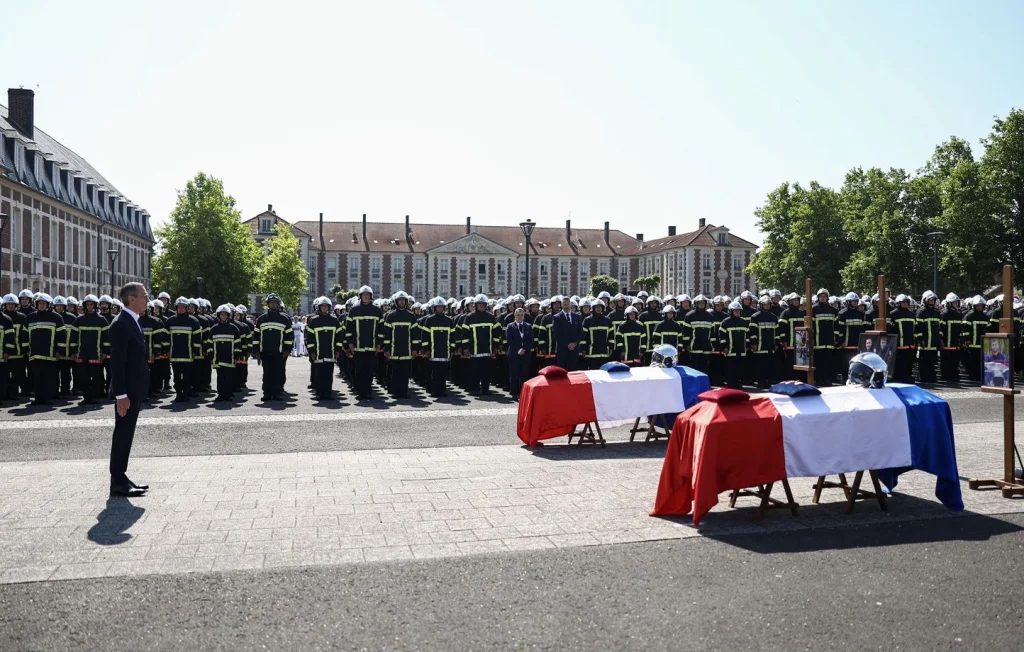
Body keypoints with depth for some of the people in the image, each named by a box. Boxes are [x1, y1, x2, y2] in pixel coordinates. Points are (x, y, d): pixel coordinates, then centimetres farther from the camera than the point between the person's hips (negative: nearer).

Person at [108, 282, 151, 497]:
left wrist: (133, 393, 18)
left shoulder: (132, 322, 14)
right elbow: (117, 362, -20)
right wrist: (121, 394, -22)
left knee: (126, 436, 14)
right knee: (122, 435, -3)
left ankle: (121, 478, 22)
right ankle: (118, 483, 3)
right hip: (127, 392, -9)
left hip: (135, 390, 9)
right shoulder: (121, 324, -16)